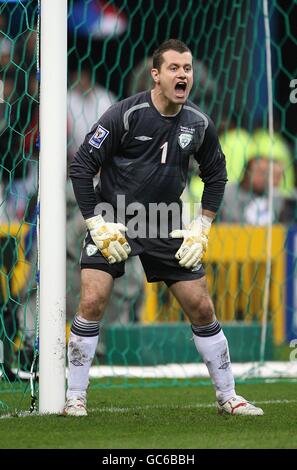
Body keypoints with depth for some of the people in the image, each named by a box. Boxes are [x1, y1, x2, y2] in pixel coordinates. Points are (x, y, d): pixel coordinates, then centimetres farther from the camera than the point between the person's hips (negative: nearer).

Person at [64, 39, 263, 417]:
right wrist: (98, 226, -14)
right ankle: (75, 398, -6)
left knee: (201, 308, 3)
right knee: (92, 302, -18)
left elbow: (216, 174, 14)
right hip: (113, 223, -4)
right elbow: (81, 166, -12)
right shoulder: (125, 115, -16)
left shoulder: (199, 124, -2)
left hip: (166, 229, 4)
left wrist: (202, 228, 6)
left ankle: (227, 397, 17)